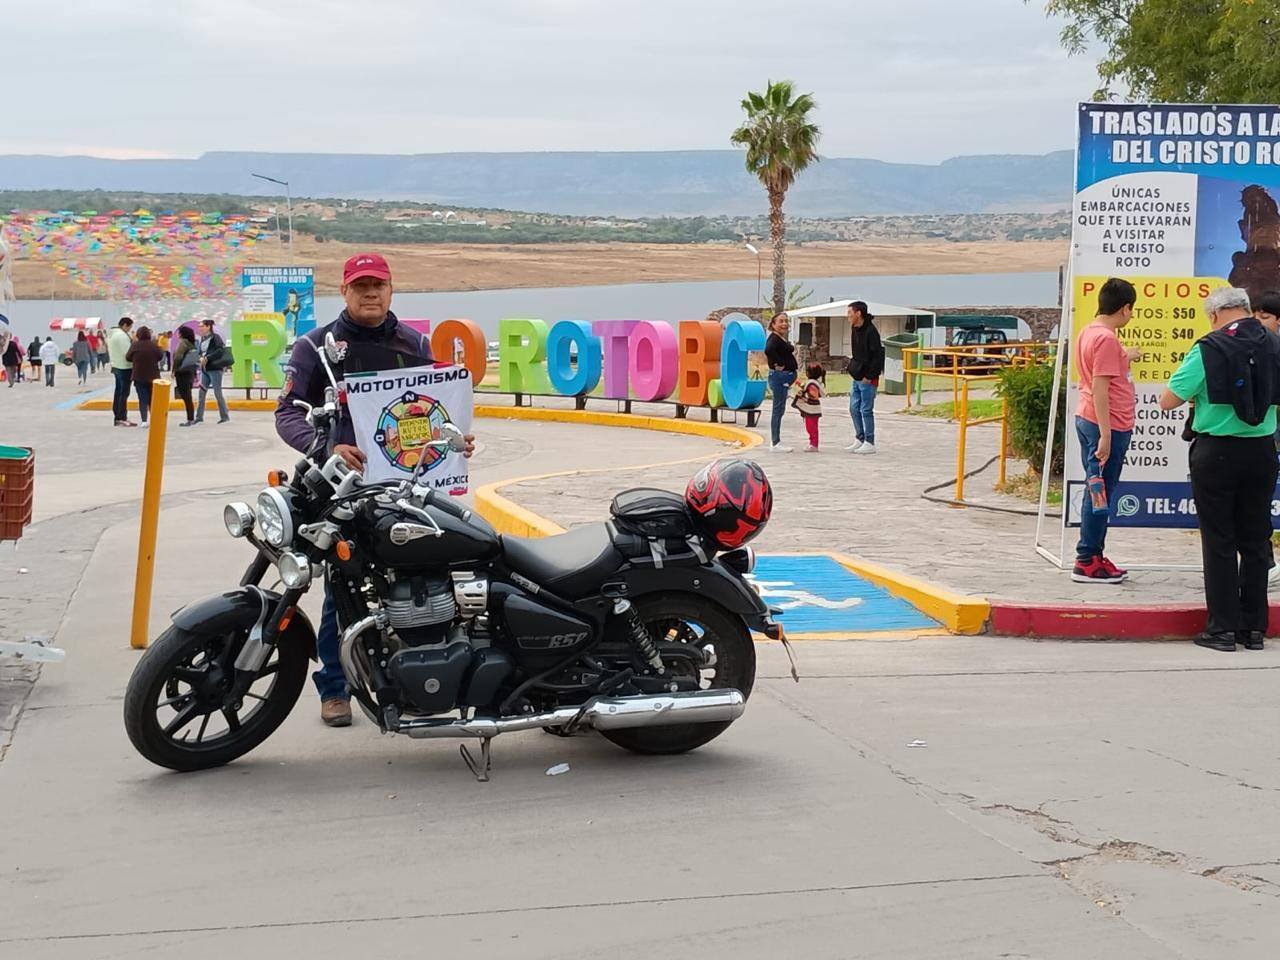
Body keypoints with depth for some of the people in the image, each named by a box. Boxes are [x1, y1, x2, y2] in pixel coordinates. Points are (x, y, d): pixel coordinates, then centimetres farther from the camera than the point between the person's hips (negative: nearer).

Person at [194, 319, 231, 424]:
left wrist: (207, 358, -20)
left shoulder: (215, 338, -8)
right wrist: (201, 358, -6)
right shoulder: (202, 339, 13)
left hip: (215, 369, -7)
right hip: (204, 369, 7)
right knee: (201, 393, 5)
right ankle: (199, 417, 9)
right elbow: (200, 352, 17)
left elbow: (220, 351, -19)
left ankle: (225, 416, 6)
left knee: (217, 393, -4)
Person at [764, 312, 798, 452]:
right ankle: (775, 443, -4)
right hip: (779, 376, -10)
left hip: (786, 377, 10)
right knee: (778, 409, -7)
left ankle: (775, 442, 21)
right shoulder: (774, 338, -16)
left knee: (779, 409, 14)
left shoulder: (783, 339, 15)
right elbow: (768, 350, -36)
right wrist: (778, 364, -25)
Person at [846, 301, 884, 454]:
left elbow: (877, 355, -18)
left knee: (866, 410, -3)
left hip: (867, 379, -9)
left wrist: (869, 376, -19)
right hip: (857, 378, 9)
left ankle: (870, 443, 4)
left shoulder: (870, 331, -16)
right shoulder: (856, 330, 10)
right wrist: (852, 366, 9)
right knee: (854, 408, 12)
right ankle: (859, 439, 21)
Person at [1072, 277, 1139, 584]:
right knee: (1101, 493, -4)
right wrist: (1105, 435, -24)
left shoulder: (1089, 332, 13)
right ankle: (1087, 562, -1)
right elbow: (1099, 387, -22)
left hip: (1088, 421, 10)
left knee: (1098, 492, 15)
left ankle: (1093, 557, 21)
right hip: (1108, 425, -10)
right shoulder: (1106, 339, -17)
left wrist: (1125, 357, 49)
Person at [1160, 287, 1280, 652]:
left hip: (1216, 452, -4)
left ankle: (1223, 628, 3)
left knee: (1219, 543, 3)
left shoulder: (1208, 350, -12)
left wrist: (1196, 394, 8)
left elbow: (1168, 401, -10)